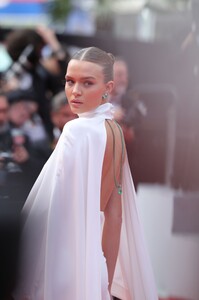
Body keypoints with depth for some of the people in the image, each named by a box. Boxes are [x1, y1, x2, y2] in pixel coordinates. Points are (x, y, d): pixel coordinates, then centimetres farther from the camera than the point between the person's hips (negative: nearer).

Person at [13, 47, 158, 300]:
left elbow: (61, 216, -16)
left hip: (67, 261, -8)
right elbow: (115, 213, 10)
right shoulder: (114, 131, 8)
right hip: (93, 265, 8)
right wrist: (107, 280, 13)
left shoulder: (79, 131, -17)